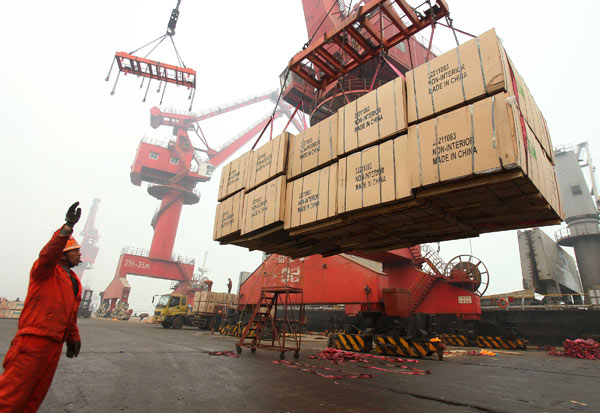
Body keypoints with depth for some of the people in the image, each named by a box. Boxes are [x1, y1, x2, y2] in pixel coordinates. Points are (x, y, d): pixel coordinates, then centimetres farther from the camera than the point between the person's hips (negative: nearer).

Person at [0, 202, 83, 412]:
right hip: (33, 341, -8)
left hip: (54, 344, 8)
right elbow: (49, 252, -26)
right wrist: (68, 226, -40)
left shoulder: (74, 281, 19)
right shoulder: (45, 270, -3)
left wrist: (74, 337, 22)